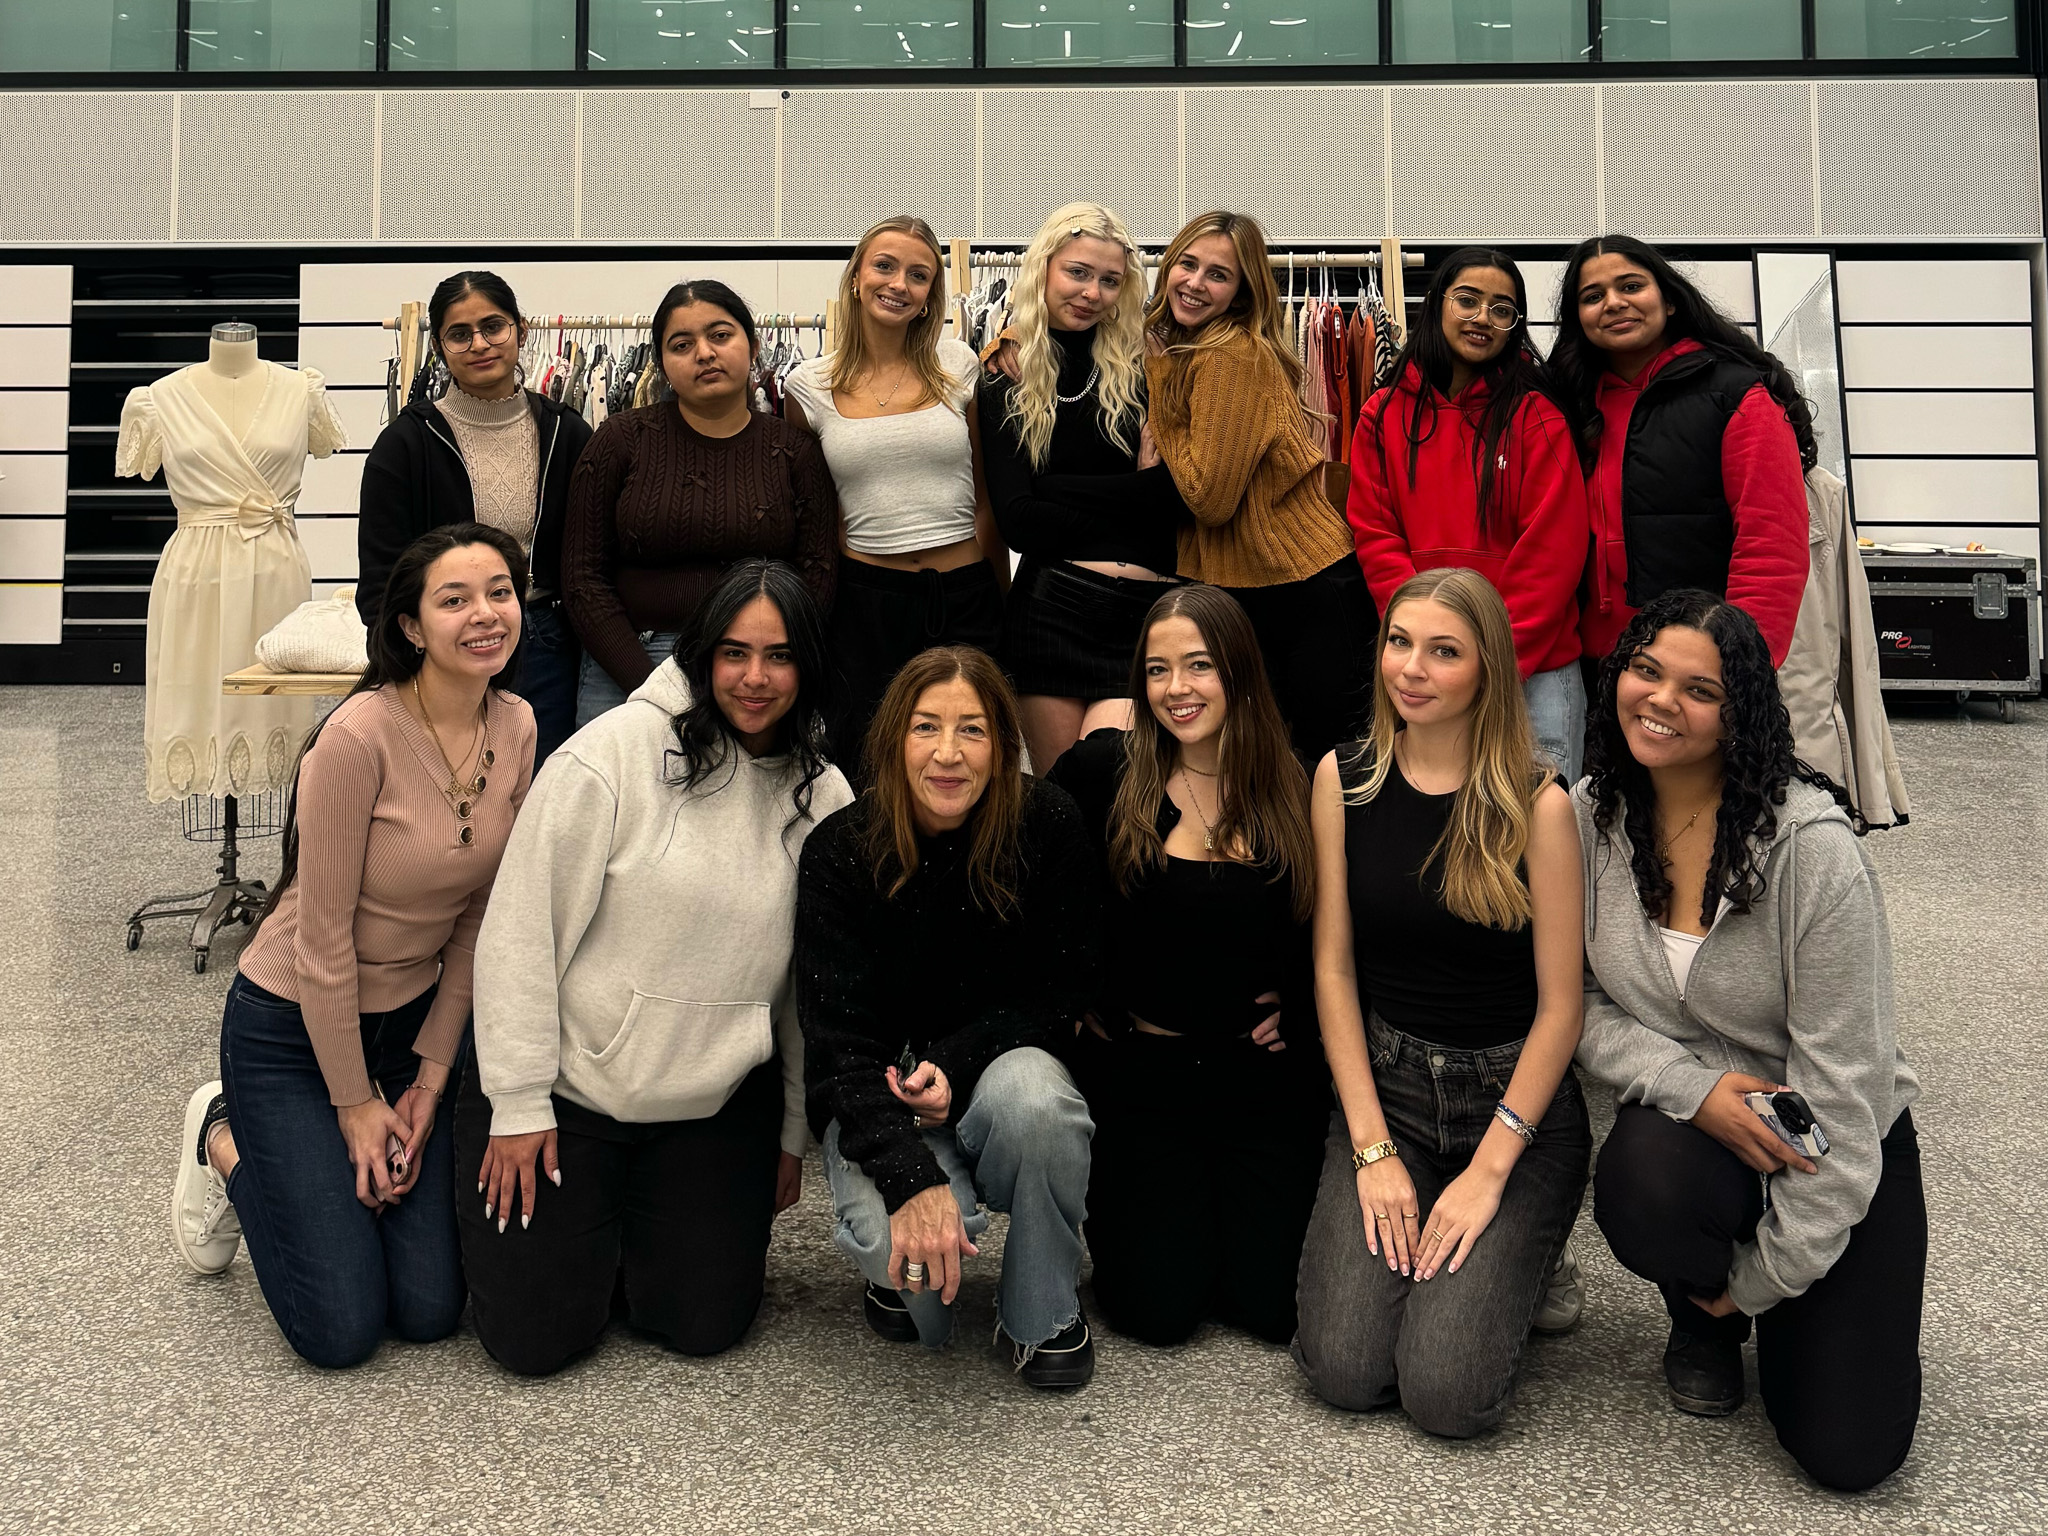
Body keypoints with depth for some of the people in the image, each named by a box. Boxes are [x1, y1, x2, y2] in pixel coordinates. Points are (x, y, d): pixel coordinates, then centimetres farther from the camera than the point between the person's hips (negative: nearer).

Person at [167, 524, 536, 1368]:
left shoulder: (516, 729, -6)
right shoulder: (361, 735, -26)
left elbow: (478, 919, 1)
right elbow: (323, 940, -19)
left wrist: (429, 1080, -1)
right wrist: (355, 1103, -10)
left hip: (412, 1018, 6)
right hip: (289, 1025, -5)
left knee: (431, 1311, 3)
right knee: (341, 1330, -4)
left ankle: (355, 1158, 29)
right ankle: (225, 1143, 18)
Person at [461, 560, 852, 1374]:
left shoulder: (823, 797, -2)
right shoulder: (614, 751, -16)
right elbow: (522, 931, -14)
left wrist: (795, 1135, 9)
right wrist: (517, 1106, -13)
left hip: (719, 1104, 4)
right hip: (568, 1084, -3)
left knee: (706, 1325, 3)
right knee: (536, 1337, 0)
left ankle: (629, 1220, 32)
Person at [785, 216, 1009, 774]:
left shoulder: (957, 365, 4)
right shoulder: (811, 385, 3)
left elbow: (987, 495, 9)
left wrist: (1002, 604, 9)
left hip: (965, 598, 0)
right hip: (865, 599, 0)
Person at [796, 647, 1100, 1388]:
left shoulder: (1048, 827, -11)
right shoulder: (840, 851, -13)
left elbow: (1062, 993, -4)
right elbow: (838, 1040, -18)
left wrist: (956, 1065, -22)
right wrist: (914, 1179, -33)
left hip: (1002, 1061, 1)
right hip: (876, 1099, -1)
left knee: (1031, 1095, -35)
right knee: (897, 1234, -31)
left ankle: (1043, 1315, -8)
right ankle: (899, 1269, 10)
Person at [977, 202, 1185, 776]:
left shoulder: (1144, 366, 7)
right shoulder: (1005, 385, 7)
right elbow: (1018, 522, -4)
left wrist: (1058, 488, -8)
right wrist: (1132, 496, -5)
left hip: (1145, 614, 0)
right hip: (1050, 613, 1)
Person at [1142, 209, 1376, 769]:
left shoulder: (1236, 357, -18)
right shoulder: (1173, 350, 8)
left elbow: (1210, 496, -21)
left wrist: (1158, 377, -14)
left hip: (1307, 591, -9)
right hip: (1234, 588, 9)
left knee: (1321, 761, 1)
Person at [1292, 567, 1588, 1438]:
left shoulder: (1537, 804, -11)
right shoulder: (1344, 779, -2)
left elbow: (1559, 1005, -9)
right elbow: (1334, 968, 0)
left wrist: (1489, 1171, -13)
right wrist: (1373, 1148, -6)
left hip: (1517, 1101, -2)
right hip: (1383, 1083, 3)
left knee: (1447, 1394, -14)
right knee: (1345, 1370, -12)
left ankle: (1515, 1254, 16)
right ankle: (1394, 1229, 18)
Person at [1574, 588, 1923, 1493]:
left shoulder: (1810, 843, -22)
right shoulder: (1592, 816, -9)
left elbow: (1840, 1077, -20)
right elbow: (1583, 1006, -3)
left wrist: (1766, 1278, -15)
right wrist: (1694, 1088, -23)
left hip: (1841, 1144, -2)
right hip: (1685, 1121, 2)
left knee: (1848, 1453, -10)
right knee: (1641, 1184, -35)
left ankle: (1745, 1300, 24)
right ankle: (1702, 1319, 3)